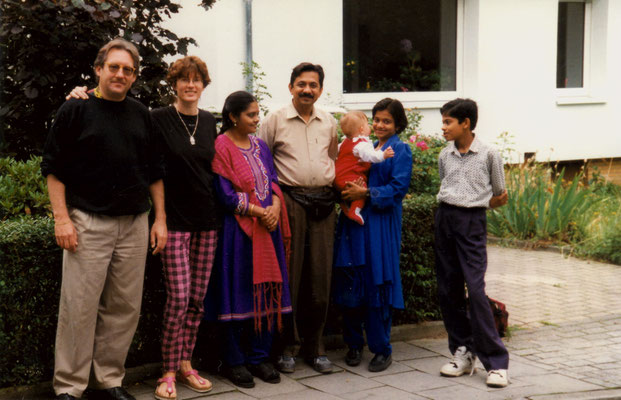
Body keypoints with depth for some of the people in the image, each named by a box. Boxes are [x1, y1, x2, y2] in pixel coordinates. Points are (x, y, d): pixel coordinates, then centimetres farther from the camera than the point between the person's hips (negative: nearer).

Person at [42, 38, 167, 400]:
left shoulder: (141, 115, 13)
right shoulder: (75, 110, 0)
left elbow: (154, 172, 17)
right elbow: (54, 169, -2)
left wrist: (160, 219, 10)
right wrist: (62, 218, -10)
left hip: (134, 224, 5)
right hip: (88, 222, -4)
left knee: (125, 307, 6)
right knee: (80, 307, -4)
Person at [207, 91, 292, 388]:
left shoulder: (260, 146, 14)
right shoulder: (221, 146, -8)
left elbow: (273, 181, 12)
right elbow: (225, 194, -13)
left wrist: (275, 207, -8)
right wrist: (258, 212, -15)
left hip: (268, 228, 6)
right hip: (238, 230, -6)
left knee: (267, 293, 6)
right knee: (239, 293, -1)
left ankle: (259, 356, 17)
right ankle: (234, 361, 11)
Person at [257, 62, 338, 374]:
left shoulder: (329, 122, 14)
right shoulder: (275, 120, 2)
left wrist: (334, 184, 15)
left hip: (323, 201, 4)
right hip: (290, 200, -4)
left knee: (320, 275, 4)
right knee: (288, 275, -3)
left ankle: (314, 345, 15)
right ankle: (286, 345, 9)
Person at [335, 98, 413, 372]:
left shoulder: (401, 151, 1)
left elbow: (398, 189, -9)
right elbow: (348, 177, 20)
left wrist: (366, 193, -17)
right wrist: (347, 190, -3)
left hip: (381, 225, -5)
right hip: (354, 222, 5)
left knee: (378, 285, -3)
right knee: (351, 284, 4)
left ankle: (382, 349, 8)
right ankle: (354, 344, 18)